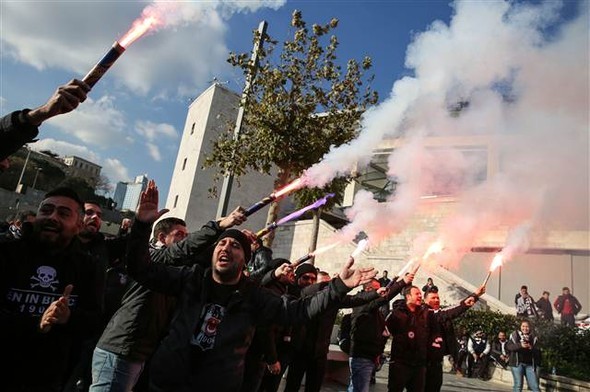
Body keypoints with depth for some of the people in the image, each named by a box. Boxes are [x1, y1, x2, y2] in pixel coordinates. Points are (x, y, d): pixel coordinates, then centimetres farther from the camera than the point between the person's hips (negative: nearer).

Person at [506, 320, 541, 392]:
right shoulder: (515, 335, 4)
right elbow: (508, 346, -7)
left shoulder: (533, 338, 10)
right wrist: (520, 345, -20)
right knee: (518, 385, -5)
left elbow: (538, 353, 6)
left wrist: (532, 348, -15)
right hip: (517, 363, -2)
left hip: (530, 364, 2)